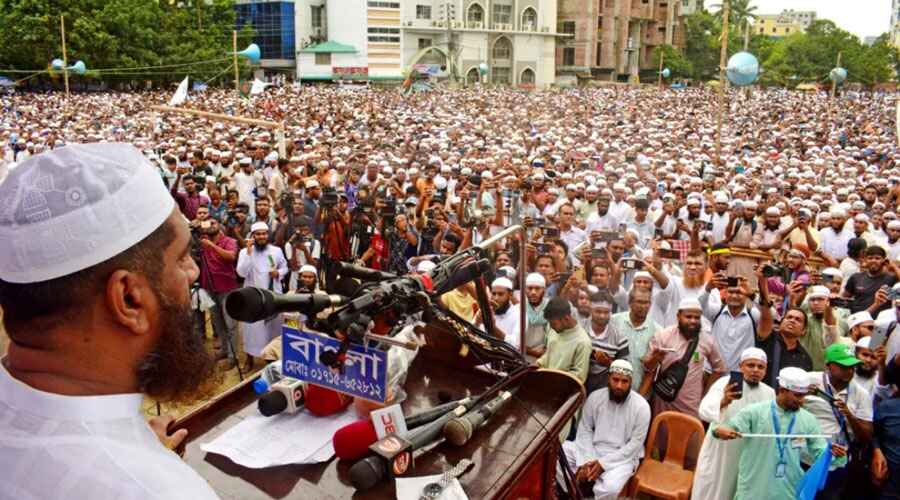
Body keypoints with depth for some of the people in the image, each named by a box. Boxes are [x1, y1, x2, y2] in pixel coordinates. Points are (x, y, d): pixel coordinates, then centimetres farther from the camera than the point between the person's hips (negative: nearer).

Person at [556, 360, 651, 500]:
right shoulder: (595, 397, -5)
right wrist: (586, 461, -15)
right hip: (593, 449, 4)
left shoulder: (641, 406, -15)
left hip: (622, 457, -4)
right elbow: (584, 430, 0)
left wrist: (603, 463, -19)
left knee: (609, 488, -34)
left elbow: (635, 445, -13)